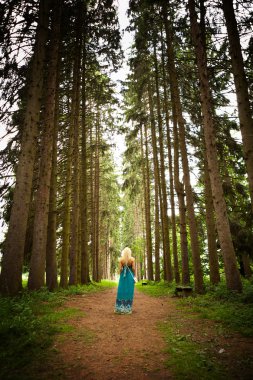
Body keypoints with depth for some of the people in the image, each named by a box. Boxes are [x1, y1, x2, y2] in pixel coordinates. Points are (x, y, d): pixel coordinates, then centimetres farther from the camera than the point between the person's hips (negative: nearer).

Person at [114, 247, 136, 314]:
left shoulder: (121, 259, -4)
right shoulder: (132, 259, -7)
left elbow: (120, 269, -5)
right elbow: (133, 269, -9)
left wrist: (121, 275, 10)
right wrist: (134, 276, 4)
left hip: (123, 276, 1)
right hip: (130, 276, -1)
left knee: (121, 291, 8)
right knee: (129, 292, 5)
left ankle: (120, 308, 13)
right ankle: (128, 309, 10)